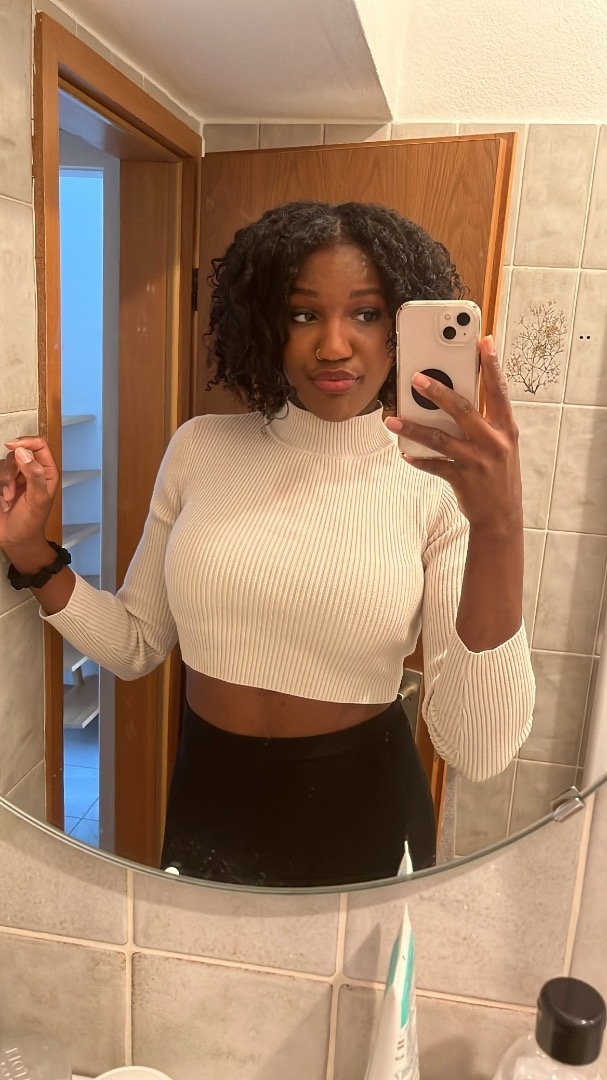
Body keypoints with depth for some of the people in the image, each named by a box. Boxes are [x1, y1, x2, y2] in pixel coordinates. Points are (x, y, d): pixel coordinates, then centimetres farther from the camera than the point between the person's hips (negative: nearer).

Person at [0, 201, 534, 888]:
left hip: (364, 809, -2)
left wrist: (500, 531, -33)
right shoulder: (201, 449, -6)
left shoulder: (439, 483, -15)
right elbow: (135, 646, 2)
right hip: (210, 799, 3)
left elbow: (481, 752, -22)